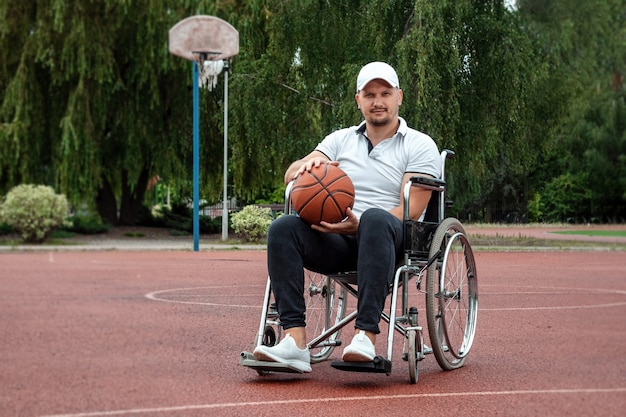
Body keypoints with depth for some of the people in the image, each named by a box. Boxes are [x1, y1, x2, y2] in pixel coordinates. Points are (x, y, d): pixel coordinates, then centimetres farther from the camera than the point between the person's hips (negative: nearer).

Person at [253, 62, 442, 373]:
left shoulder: (420, 146, 6)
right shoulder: (341, 139, 20)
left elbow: (410, 213, -6)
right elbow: (290, 176, 12)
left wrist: (357, 225, -22)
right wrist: (307, 165, -14)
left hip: (393, 242, -4)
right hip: (338, 243, 4)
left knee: (375, 218, -39)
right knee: (283, 227, -25)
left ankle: (366, 336, -47)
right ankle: (295, 341, -35)